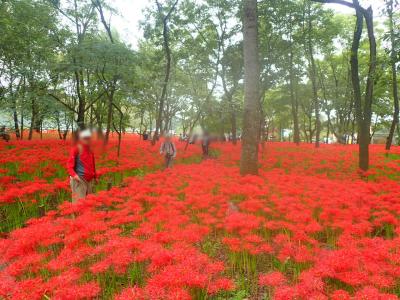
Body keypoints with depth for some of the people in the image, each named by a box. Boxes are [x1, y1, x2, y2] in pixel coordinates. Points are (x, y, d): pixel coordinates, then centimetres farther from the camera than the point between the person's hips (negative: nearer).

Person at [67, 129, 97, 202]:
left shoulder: (90, 151, 13)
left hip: (90, 180, 6)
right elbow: (69, 164, -7)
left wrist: (95, 176, 23)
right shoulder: (76, 149, -4)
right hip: (79, 179, -6)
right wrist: (74, 175, -22)